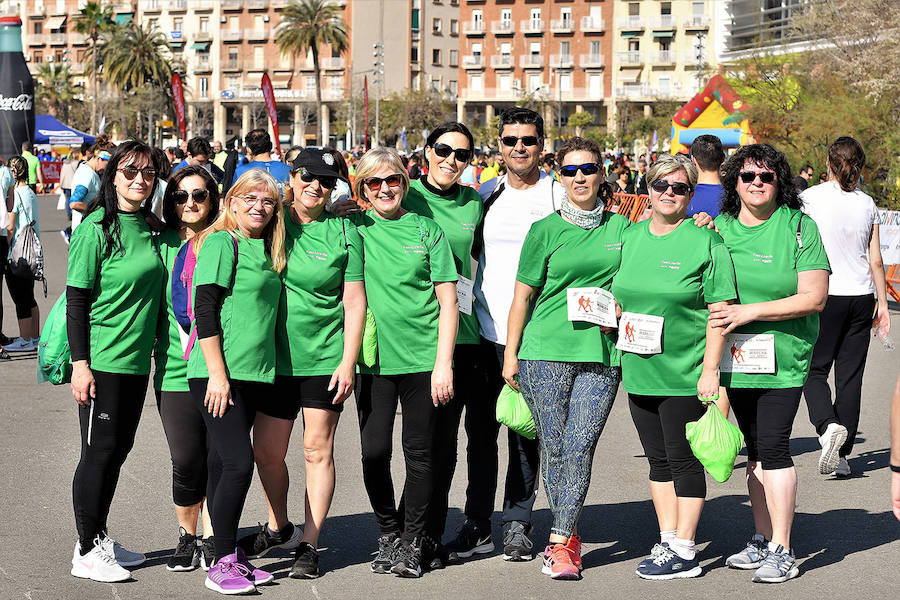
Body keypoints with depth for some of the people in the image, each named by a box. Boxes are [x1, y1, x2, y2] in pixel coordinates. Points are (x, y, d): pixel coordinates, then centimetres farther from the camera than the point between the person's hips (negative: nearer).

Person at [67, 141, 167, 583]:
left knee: (118, 450, 12)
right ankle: (86, 551, 8)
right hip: (102, 360, -7)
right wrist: (80, 363, -17)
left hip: (137, 360, 7)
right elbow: (76, 299, -12)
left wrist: (155, 345, 17)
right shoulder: (97, 228, -11)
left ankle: (100, 539, 24)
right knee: (99, 451, -1)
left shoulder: (149, 228, 10)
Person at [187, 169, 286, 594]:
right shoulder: (220, 243, -6)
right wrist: (217, 374, -17)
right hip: (218, 372, -7)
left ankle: (229, 556, 15)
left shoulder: (266, 251, 17)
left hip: (254, 375, 7)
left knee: (222, 464, 11)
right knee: (238, 463, -13)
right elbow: (205, 310, -12)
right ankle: (222, 564, -5)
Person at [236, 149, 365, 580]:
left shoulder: (343, 233, 0)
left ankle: (309, 544, 11)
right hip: (275, 357, 2)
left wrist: (348, 361, -6)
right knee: (266, 451, 7)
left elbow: (355, 301, -1)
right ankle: (279, 528, 29)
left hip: (326, 358, -2)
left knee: (317, 451, 2)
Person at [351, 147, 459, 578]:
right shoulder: (355, 228, 5)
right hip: (374, 358, 1)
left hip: (422, 357, -1)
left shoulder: (426, 231, 3)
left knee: (419, 452, 3)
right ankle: (388, 534, 21)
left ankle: (412, 543, 15)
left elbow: (448, 302, 2)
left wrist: (443, 364, -5)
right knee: (374, 452, 1)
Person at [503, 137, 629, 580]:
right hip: (545, 351, -1)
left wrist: (620, 311, 0)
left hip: (601, 353, 1)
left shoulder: (621, 227, 10)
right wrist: (510, 355, 3)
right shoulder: (546, 230, 4)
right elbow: (522, 296, 6)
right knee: (553, 447, 2)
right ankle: (569, 535, 19)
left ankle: (560, 544, -1)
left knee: (580, 446, -7)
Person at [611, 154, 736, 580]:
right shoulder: (631, 237, 10)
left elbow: (720, 311, -11)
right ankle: (667, 540, 23)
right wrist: (609, 314, 5)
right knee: (658, 459, 13)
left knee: (683, 459, 0)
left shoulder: (705, 242, -8)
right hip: (639, 370, 6)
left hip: (684, 374, -6)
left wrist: (710, 369, -15)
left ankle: (684, 551, 8)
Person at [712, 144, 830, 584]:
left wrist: (750, 311, -17)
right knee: (755, 448, 12)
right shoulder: (720, 227, 8)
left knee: (773, 446, -10)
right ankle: (762, 540, 22)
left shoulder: (799, 227, -5)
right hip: (737, 357, 5)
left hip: (782, 356, -5)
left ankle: (782, 551, -3)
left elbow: (814, 297, -11)